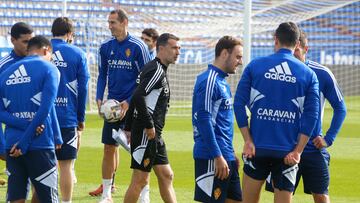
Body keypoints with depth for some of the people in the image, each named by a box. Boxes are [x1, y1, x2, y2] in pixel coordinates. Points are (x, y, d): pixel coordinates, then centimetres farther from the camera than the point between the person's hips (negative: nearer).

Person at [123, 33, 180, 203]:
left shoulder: (159, 70, 17)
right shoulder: (156, 70, -14)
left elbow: (136, 98, 20)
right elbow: (138, 97, -26)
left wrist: (129, 127, 20)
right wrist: (149, 126, -22)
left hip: (154, 134, 10)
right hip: (146, 133, -10)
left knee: (166, 175, 12)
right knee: (140, 180, -5)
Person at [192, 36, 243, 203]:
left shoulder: (221, 81, 16)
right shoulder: (209, 81, -13)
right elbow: (204, 121, -19)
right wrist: (218, 156, -21)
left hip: (225, 156, 10)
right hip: (212, 158, -10)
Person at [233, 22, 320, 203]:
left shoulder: (255, 66, 2)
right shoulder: (308, 74, 3)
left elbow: (239, 103, -2)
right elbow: (311, 115, -3)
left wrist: (248, 140, -1)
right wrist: (298, 151, -3)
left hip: (257, 147, 0)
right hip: (287, 151, 0)